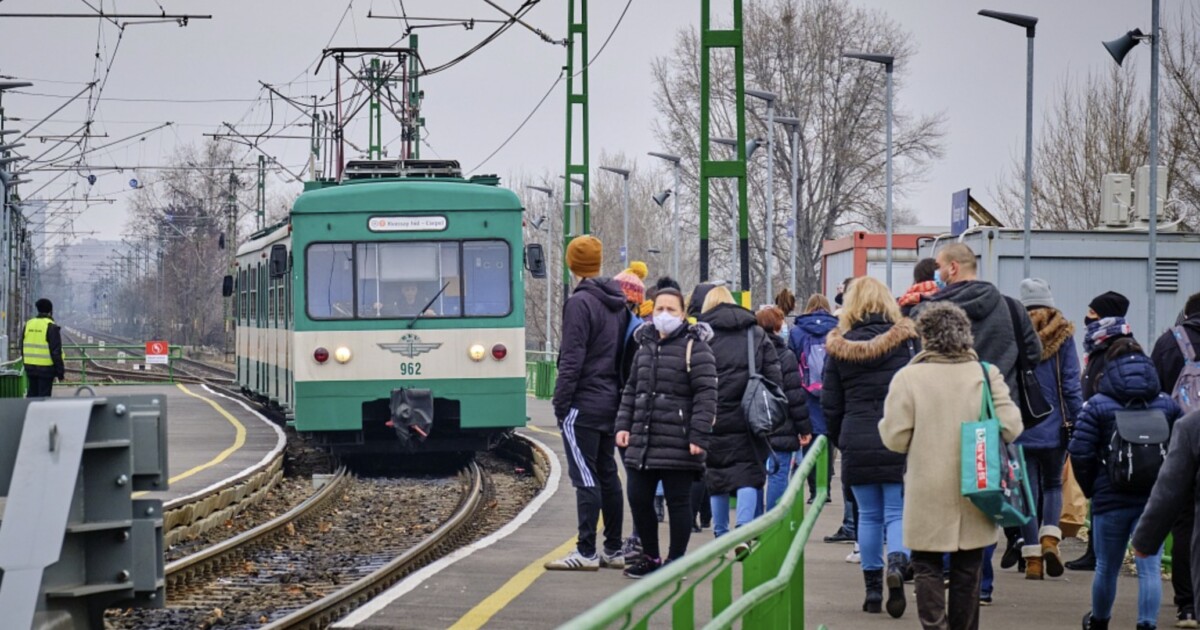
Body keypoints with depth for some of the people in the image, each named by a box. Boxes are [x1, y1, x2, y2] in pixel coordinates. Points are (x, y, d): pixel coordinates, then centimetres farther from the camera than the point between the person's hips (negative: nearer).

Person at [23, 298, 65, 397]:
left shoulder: (28, 324, 8)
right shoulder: (51, 327, -12)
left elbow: (23, 348, 14)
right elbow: (56, 351, -14)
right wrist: (60, 371, -9)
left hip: (30, 366, 6)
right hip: (46, 368, -6)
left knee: (32, 394, 14)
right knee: (43, 396, -2)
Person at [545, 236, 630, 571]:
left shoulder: (580, 303, -14)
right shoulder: (619, 303, 12)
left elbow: (572, 359, -17)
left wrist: (561, 402, -12)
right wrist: (619, 396, 18)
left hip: (583, 405, -8)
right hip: (611, 404, 8)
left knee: (585, 478, -7)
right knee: (607, 474, 13)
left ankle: (586, 552, -7)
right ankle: (613, 550, 16)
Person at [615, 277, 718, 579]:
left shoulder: (694, 347, -5)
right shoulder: (645, 345, 16)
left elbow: (706, 394, -11)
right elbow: (631, 389, 23)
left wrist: (697, 436, -16)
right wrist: (623, 425, 12)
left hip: (677, 443, -6)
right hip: (642, 441, 7)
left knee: (678, 502, 0)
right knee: (638, 498, 7)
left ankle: (676, 562, 10)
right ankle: (650, 557, 22)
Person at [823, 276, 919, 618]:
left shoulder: (840, 348, 3)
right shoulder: (906, 341, -2)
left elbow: (831, 405, 7)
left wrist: (840, 441, 21)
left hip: (857, 444, 1)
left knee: (869, 516, 11)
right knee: (897, 513, 3)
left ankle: (872, 588, 12)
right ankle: (897, 564, -25)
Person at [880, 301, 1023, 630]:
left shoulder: (908, 377, -10)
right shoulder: (987, 374, -4)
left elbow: (895, 438, -11)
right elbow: (1010, 428, -7)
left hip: (928, 496, -2)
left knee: (926, 566, 7)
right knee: (967, 570, 14)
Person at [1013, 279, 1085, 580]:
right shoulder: (1062, 334, -2)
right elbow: (1071, 382, -4)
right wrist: (1078, 423, 0)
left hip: (1020, 427, 0)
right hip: (1054, 426, 0)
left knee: (1028, 490, 5)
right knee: (1053, 484, 18)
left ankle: (1032, 558, 1)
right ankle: (1050, 538, -4)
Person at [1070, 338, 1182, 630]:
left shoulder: (1097, 405, -5)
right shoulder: (1168, 404, 3)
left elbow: (1080, 452, -11)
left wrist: (1091, 488, 4)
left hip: (1111, 499, -1)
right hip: (1155, 499, 1)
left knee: (1107, 567, 14)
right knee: (1150, 567, -1)